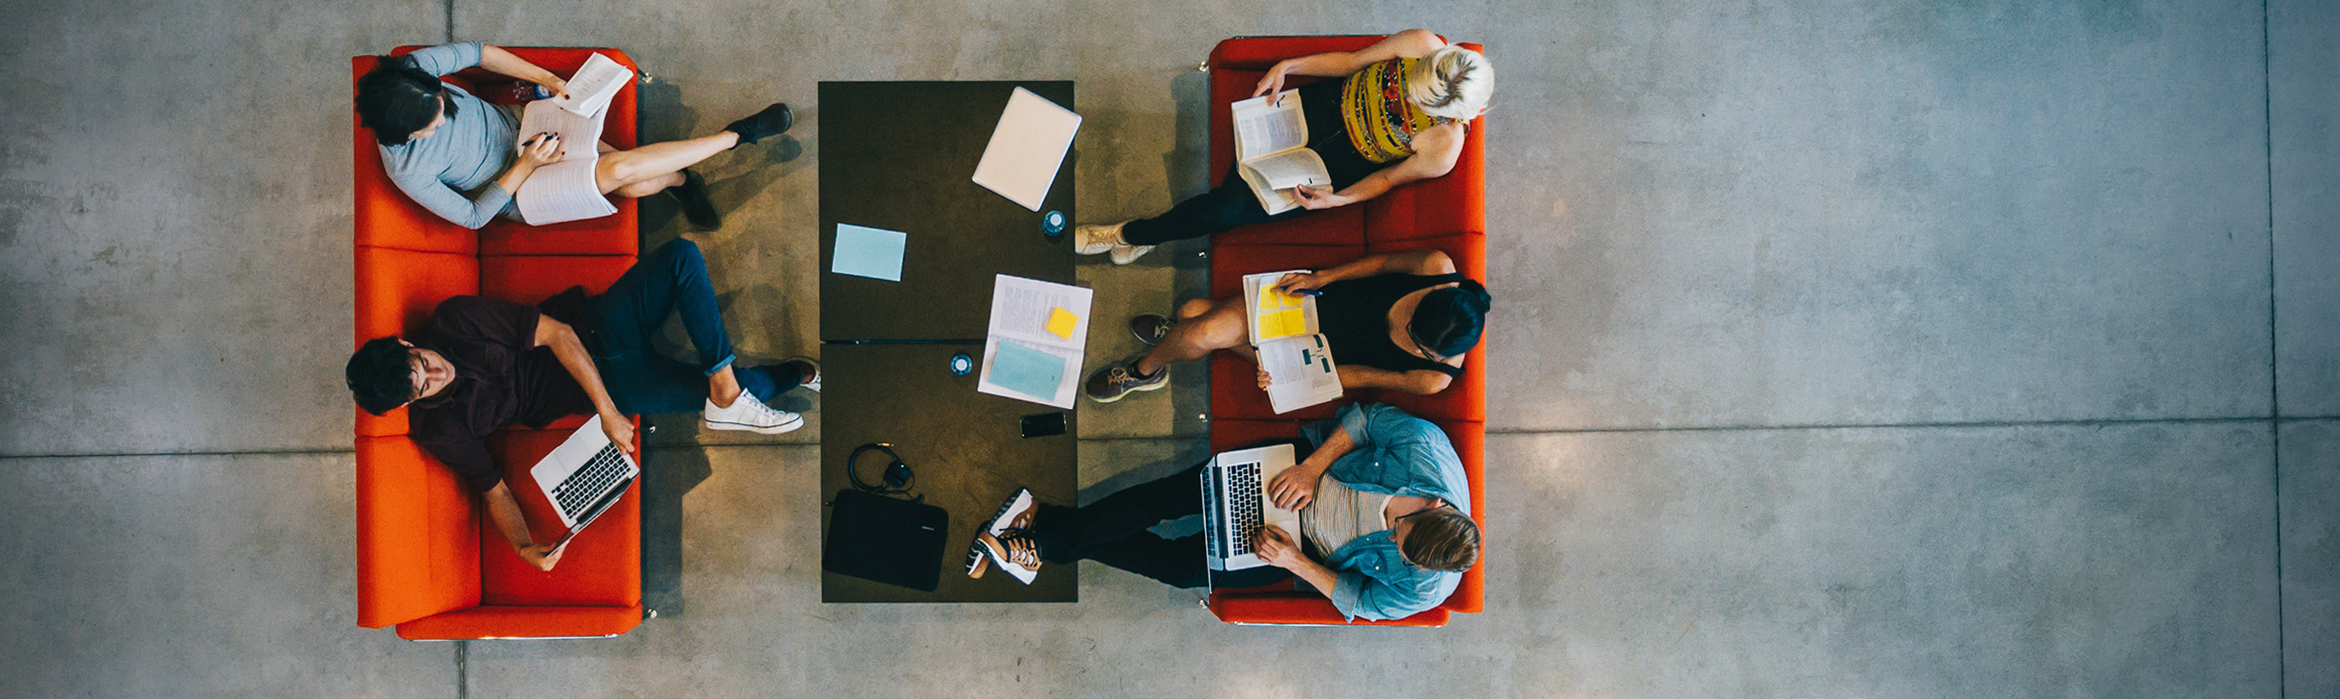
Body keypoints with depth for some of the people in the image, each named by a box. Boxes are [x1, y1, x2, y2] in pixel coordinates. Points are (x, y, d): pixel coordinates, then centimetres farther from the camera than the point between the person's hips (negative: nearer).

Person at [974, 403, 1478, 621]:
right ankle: (1051, 524, 1)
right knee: (1171, 495, -13)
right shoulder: (1423, 443, -27)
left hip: (1306, 551, -1)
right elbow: (1368, 417, -12)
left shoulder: (1423, 588, -25)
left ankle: (1050, 547, 8)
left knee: (1182, 567, -6)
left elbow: (1361, 601, -11)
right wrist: (1312, 466, -23)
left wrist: (1295, 562, -20)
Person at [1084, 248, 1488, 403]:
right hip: (1316, 297, 3)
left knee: (1202, 337, -16)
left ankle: (1146, 371, 22)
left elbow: (1362, 376, -15)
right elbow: (1385, 262, -4)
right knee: (1196, 314, -12)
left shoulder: (1434, 378, -27)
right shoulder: (1437, 268, -25)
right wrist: (1320, 277, -9)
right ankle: (1180, 335, 31)